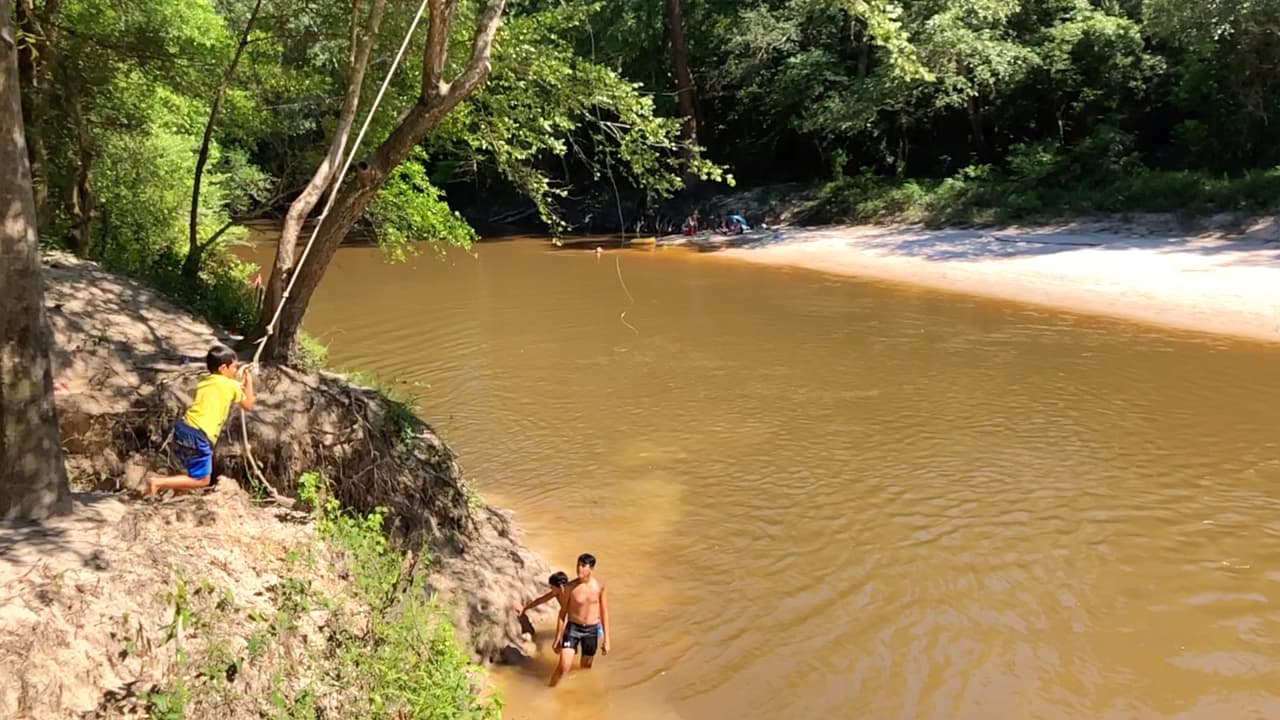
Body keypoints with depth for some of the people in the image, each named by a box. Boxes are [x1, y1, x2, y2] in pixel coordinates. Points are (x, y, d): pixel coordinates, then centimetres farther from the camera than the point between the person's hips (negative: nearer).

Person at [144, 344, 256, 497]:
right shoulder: (231, 385, 1)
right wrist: (249, 381, 26)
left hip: (182, 428, 8)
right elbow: (248, 405, 15)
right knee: (202, 480, 2)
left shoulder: (204, 381, 19)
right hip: (198, 436, -8)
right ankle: (158, 483, -6)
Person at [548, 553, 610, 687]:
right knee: (563, 667, -13)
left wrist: (606, 640, 0)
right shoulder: (571, 587, -12)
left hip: (592, 630, 2)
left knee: (586, 669, 16)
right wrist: (558, 637, 2)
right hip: (573, 628, -2)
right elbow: (563, 612, -1)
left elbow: (604, 613, 0)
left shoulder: (599, 586, -8)